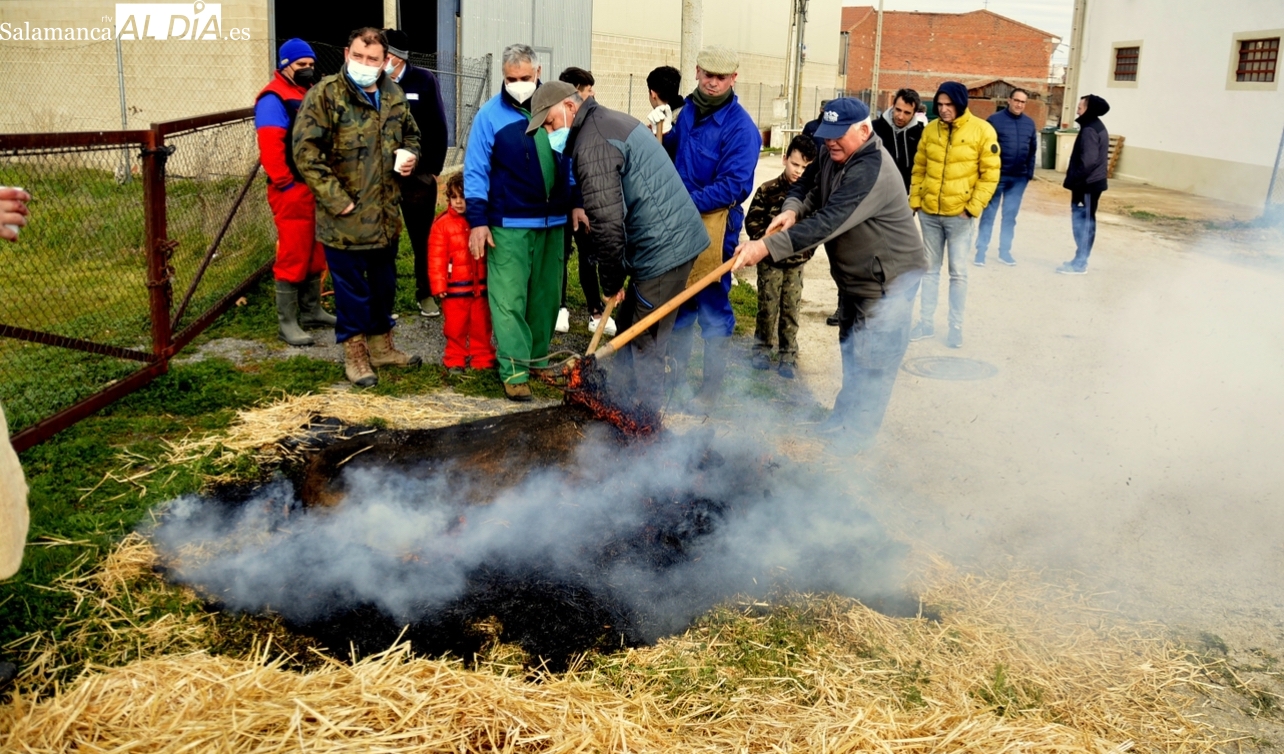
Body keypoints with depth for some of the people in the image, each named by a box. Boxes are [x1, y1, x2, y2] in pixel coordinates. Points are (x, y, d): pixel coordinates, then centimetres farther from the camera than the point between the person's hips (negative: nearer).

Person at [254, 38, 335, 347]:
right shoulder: (274, 99, -10)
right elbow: (270, 147, -20)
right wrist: (285, 183, -18)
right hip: (293, 191, -9)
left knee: (316, 253, 14)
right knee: (292, 256, -6)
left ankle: (311, 311, 26)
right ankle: (287, 322, 0)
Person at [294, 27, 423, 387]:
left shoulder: (393, 95, 7)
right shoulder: (325, 94, -11)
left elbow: (410, 133, 24)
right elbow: (305, 151, -15)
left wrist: (409, 155, 0)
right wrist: (336, 200, -18)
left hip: (386, 214, 6)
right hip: (345, 216, -6)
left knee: (385, 281, 17)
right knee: (351, 286, 5)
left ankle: (381, 345, 34)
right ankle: (355, 354, 19)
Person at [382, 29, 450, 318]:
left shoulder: (424, 80, -5)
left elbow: (438, 128, -4)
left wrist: (434, 169, -6)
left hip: (418, 175, -1)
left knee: (422, 237, 11)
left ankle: (426, 293, 24)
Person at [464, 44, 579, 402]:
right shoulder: (490, 115, -5)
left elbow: (569, 160, 16)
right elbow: (475, 171, -5)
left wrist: (575, 203, 12)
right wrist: (477, 220, -10)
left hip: (553, 221, 5)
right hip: (508, 225, -4)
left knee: (546, 294, 12)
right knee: (509, 299, -7)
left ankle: (538, 356, 25)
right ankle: (514, 370, -3)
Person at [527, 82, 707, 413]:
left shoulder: (592, 144, -17)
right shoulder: (610, 121, 17)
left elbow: (607, 223, -23)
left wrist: (611, 283, -9)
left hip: (663, 248, -10)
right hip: (677, 236, 10)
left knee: (644, 341, 1)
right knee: (630, 323, 21)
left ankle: (645, 414, 13)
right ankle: (627, 389, 35)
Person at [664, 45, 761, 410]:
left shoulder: (740, 127, -15)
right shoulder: (689, 110, 8)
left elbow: (734, 186, -20)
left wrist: (689, 202, -24)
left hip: (715, 222, -7)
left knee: (713, 304, 1)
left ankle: (711, 386, 14)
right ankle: (675, 367, 35)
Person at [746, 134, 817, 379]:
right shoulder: (768, 189, -8)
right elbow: (752, 220, -3)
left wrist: (807, 248, -5)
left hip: (796, 263, 1)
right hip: (771, 261, -1)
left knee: (791, 310, 8)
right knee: (768, 307, 8)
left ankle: (788, 356, 18)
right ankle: (763, 349, 24)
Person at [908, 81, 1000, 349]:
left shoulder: (982, 130, -7)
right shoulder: (930, 129, 4)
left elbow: (990, 173, -7)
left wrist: (973, 207, -12)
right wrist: (914, 201, 3)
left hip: (959, 214, -4)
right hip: (928, 212, 4)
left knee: (957, 271, 2)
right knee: (930, 268, 12)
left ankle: (956, 327, 11)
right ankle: (927, 322, 20)